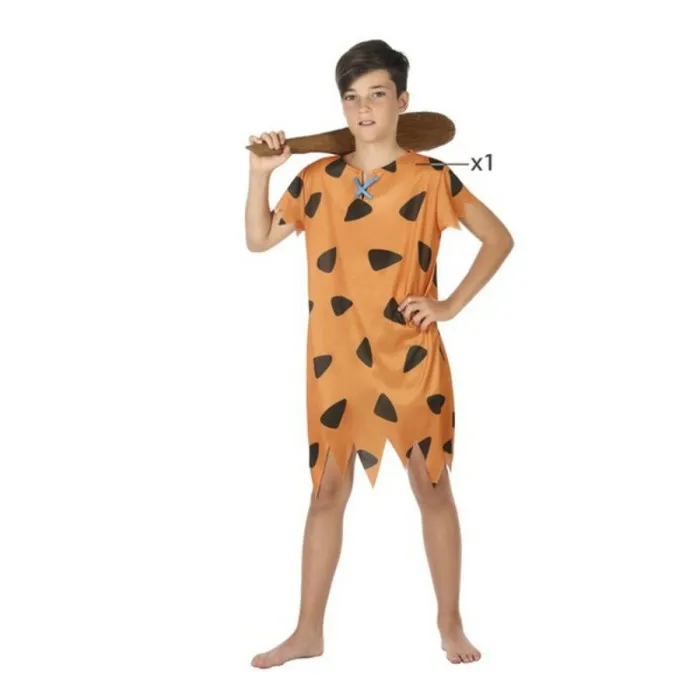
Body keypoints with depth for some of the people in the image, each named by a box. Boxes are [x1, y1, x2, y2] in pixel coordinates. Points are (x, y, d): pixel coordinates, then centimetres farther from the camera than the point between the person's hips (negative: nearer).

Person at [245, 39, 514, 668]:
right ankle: (309, 632, 19)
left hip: (411, 361, -2)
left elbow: (499, 239, 3)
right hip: (335, 363, 3)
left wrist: (452, 304, -4)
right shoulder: (317, 179, 5)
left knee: (432, 489, 7)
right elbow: (259, 240, 14)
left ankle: (450, 622, 23)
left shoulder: (430, 178, -3)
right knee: (327, 492, 9)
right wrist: (261, 173, 1)